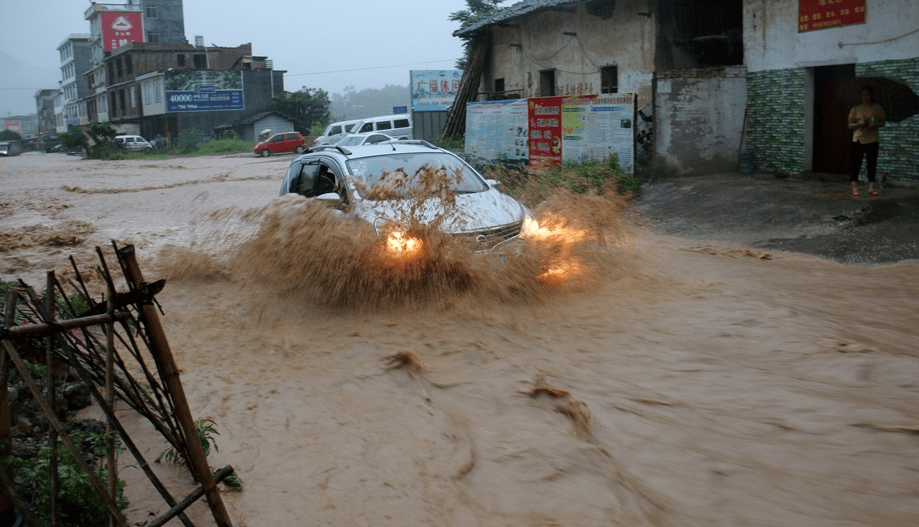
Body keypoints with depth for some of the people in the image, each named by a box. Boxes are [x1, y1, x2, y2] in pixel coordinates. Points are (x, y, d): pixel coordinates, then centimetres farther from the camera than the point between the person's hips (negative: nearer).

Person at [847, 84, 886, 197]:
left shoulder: (878, 108, 5)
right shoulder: (855, 109, 2)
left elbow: (882, 122, 8)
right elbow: (850, 125, 2)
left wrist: (876, 124, -14)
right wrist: (859, 124, -17)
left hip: (872, 140, 1)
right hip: (858, 140, -1)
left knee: (872, 164, 4)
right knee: (856, 164, -1)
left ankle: (871, 187, 9)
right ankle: (854, 186, 3)